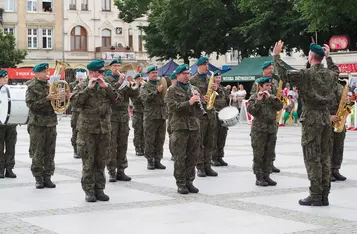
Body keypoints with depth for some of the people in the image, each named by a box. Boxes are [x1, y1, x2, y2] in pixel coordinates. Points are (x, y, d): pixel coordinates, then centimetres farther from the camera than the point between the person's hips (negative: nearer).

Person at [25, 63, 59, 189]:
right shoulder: (32, 87, -4)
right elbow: (32, 105, -13)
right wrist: (47, 99, -21)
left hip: (51, 123, 4)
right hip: (37, 124, -4)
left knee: (50, 152, 5)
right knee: (37, 153, -1)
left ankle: (47, 177, 12)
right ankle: (39, 178, 7)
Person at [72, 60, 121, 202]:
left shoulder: (106, 86, 12)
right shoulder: (82, 86, 1)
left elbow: (118, 99, -1)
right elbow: (76, 102, -14)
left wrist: (106, 86, -10)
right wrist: (88, 88, -17)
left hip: (104, 129, 4)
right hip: (87, 130, -4)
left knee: (101, 162, 9)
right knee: (88, 162, -1)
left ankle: (99, 189, 16)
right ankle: (89, 191, 6)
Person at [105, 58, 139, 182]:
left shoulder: (125, 80, 15)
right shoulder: (106, 80, 3)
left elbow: (135, 94, 6)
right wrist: (119, 83, -20)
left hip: (124, 116, 4)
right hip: (111, 115, -4)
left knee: (122, 145, 6)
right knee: (111, 145, -3)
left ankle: (121, 171, 12)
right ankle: (112, 172, 0)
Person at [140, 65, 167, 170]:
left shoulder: (161, 84, 16)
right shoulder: (145, 87, 3)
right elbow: (145, 98, -14)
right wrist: (157, 91, -22)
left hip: (162, 117, 4)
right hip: (150, 117, -4)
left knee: (160, 141, 6)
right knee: (150, 141, -1)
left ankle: (158, 160, 12)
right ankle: (150, 161, 5)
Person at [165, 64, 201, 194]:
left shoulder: (193, 89, 16)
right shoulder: (173, 90, 1)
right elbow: (172, 106, -13)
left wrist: (198, 99, -2)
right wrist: (189, 102, -19)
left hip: (194, 125, 5)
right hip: (179, 126, -5)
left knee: (193, 156, 6)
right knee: (180, 157, -3)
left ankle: (189, 181, 15)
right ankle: (181, 183, 3)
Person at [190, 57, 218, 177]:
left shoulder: (209, 80, 17)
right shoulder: (192, 80, -2)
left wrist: (215, 89, -2)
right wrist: (201, 99, -20)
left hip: (211, 114, 6)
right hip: (199, 114, -6)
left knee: (209, 142, 6)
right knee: (199, 142, -2)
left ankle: (207, 166, 12)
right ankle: (200, 167, 2)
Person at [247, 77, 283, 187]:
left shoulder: (272, 97, 12)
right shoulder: (254, 97, -2)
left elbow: (279, 106, -5)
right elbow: (251, 111, -16)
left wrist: (269, 97, -11)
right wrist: (258, 100, -21)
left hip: (272, 129, 5)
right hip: (259, 130, -5)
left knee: (269, 154, 8)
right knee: (258, 154, -2)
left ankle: (266, 175, 16)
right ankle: (259, 177, 3)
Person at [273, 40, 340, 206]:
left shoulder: (307, 74, -13)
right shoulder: (329, 74, 7)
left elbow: (284, 75, -14)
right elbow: (336, 71, 32)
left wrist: (276, 55, -5)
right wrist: (328, 56, 39)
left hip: (311, 118, -6)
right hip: (325, 117, 6)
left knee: (312, 158, -3)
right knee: (325, 157, 9)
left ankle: (316, 195, -3)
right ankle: (324, 195, 12)